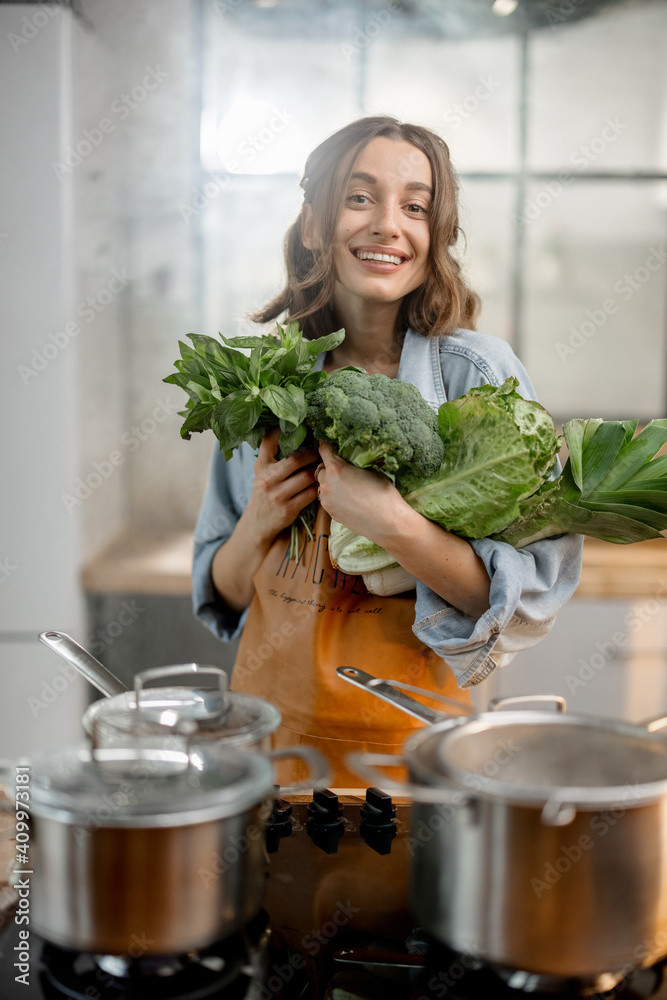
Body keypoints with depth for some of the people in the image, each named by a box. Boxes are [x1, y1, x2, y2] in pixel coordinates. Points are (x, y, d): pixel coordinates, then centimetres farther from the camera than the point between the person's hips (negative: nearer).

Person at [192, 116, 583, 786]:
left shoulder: (480, 372, -10)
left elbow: (534, 592, -15)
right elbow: (223, 593, 7)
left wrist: (392, 525, -26)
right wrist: (258, 525, -13)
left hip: (410, 735, -3)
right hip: (273, 716, 3)